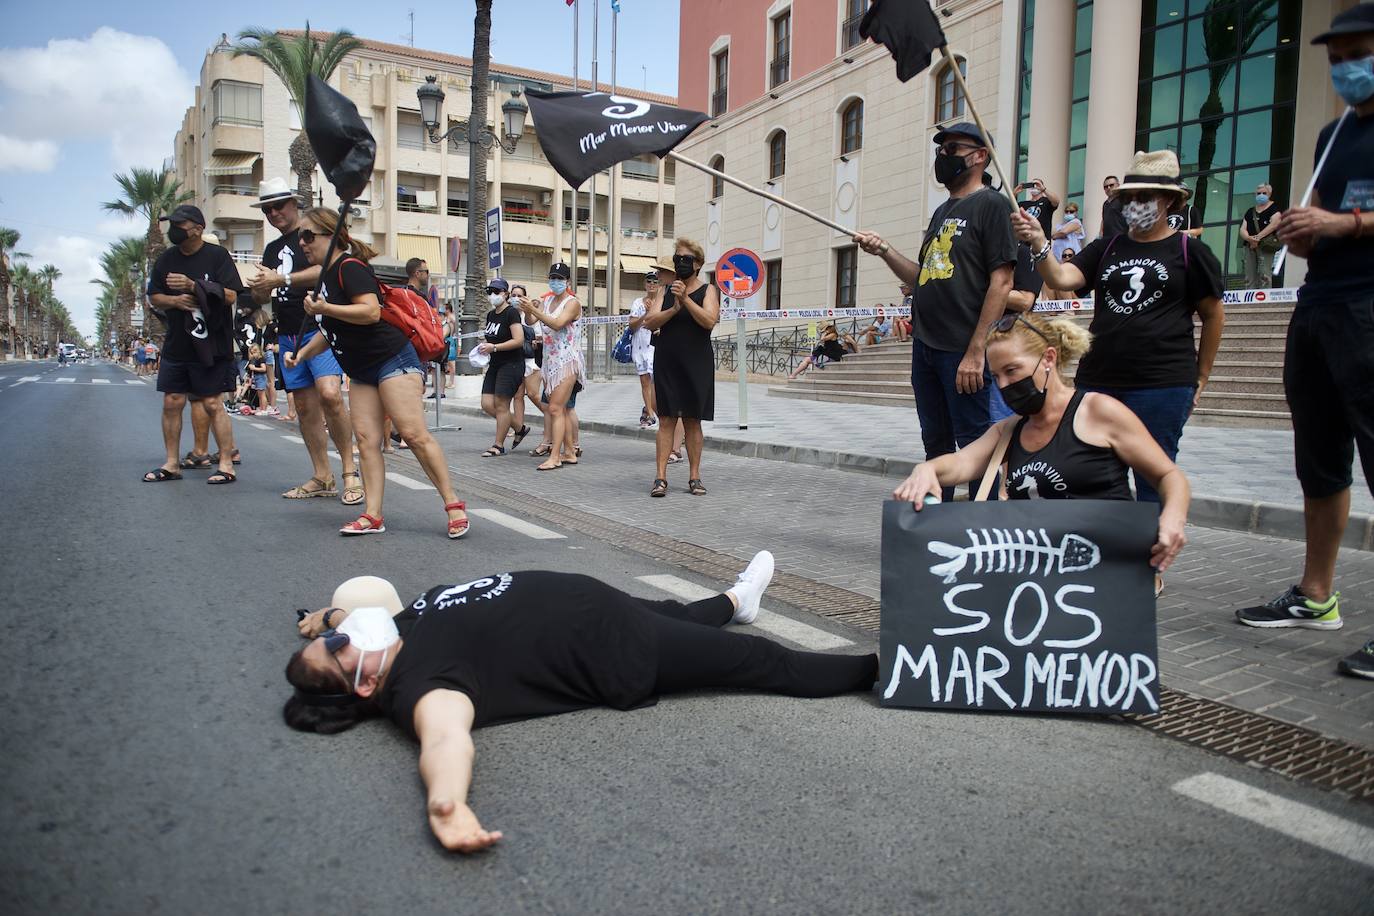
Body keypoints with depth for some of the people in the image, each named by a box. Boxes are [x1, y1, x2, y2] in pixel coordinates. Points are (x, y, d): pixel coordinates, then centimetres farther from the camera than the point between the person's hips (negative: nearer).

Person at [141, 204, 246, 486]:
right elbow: (155, 297, 15)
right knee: (171, 403, 7)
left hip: (211, 346, -6)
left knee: (212, 404, -5)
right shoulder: (166, 259, 12)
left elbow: (230, 296, -11)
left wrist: (193, 286, -22)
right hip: (176, 344, 6)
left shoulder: (217, 255, -4)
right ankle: (172, 464, 17)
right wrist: (175, 300, -7)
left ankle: (226, 465, 1)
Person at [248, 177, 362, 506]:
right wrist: (259, 290, -1)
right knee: (304, 407, 5)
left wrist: (282, 279, -18)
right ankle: (322, 479, 10)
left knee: (329, 394, -24)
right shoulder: (272, 249, 22)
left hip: (319, 328, -8)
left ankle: (350, 471, -15)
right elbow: (263, 297, 23)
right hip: (288, 335, 8)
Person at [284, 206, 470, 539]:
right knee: (366, 439, 1)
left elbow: (371, 311, -25)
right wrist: (302, 353, 13)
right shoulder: (326, 275, 18)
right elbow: (332, 330, 25)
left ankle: (453, 504, -9)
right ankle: (372, 515, 1)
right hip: (362, 371, 10)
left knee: (414, 434, -15)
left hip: (393, 360, -10)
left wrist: (324, 308, -21)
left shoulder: (349, 267, -11)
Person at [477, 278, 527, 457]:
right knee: (487, 405, 3)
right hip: (495, 364, 9)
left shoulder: (511, 312, -11)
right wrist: (484, 345, 7)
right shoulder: (491, 315, 14)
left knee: (501, 405, -5)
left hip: (511, 364, -9)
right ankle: (520, 428, 20)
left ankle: (499, 446, 5)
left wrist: (494, 347, -23)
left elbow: (518, 340, -20)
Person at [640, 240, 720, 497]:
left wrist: (686, 299, -22)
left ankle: (694, 477, 11)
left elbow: (709, 321, -14)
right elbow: (649, 322, 0)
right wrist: (673, 309, -16)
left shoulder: (707, 290, 3)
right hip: (666, 362, 2)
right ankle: (660, 478, -3)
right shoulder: (666, 291, 12)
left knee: (692, 421, 3)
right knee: (666, 420, -1)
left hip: (696, 363, -2)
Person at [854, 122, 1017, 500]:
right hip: (926, 347, 8)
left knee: (976, 446, -4)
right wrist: (884, 251, 4)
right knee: (936, 443, 15)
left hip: (963, 351, -8)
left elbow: (1001, 281, -14)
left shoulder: (990, 204, -6)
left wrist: (976, 351, -20)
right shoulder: (942, 212, 19)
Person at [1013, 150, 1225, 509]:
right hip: (1098, 381, 4)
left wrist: (1200, 378, 6)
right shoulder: (1106, 248, 11)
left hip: (1162, 387, -4)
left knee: (1154, 481, 2)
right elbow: (1061, 278, -4)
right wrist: (1039, 244, -22)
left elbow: (1213, 315, 6)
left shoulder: (1189, 252, 2)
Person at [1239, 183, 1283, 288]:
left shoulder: (1274, 208, 7)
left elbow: (1275, 223, -10)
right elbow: (1242, 230, 12)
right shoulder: (1250, 211, 22)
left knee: (1264, 275, -15)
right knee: (1249, 277, 1)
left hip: (1265, 245, -5)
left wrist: (1258, 237, -17)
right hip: (1249, 246, 5)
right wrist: (1249, 238, -10)